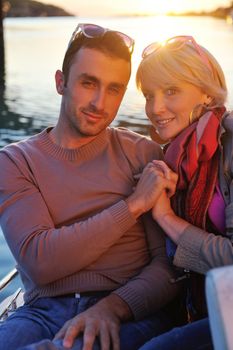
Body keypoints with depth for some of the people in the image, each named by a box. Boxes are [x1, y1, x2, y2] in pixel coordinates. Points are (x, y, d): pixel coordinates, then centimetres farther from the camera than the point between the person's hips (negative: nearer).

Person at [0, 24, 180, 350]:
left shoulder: (145, 155, 7)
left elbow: (171, 262, 1)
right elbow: (39, 262, -10)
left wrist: (114, 306, -18)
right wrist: (134, 204, -12)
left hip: (131, 315, -1)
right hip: (44, 311, 2)